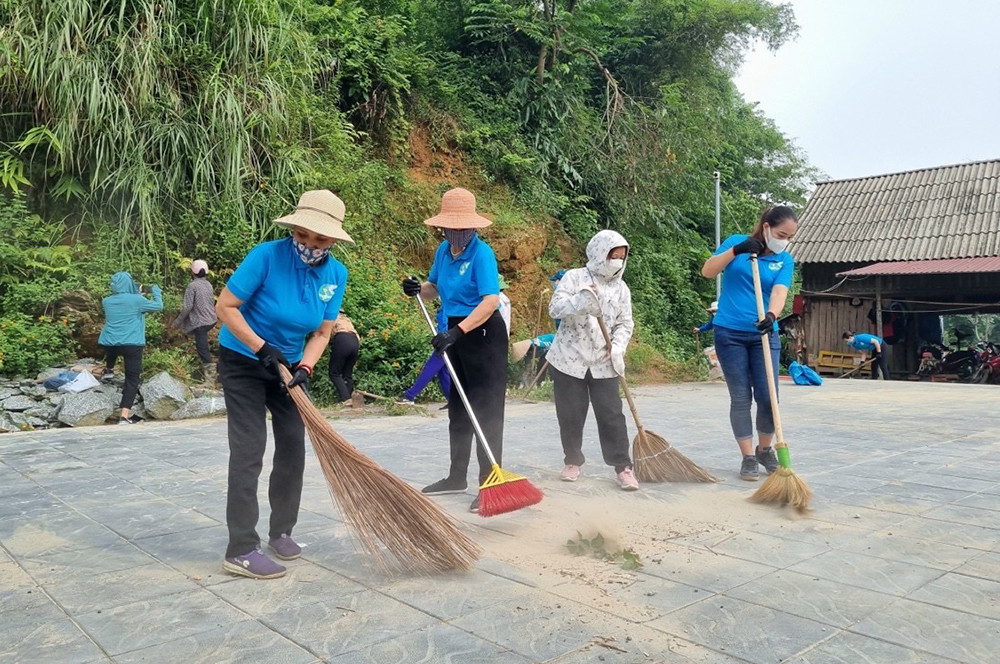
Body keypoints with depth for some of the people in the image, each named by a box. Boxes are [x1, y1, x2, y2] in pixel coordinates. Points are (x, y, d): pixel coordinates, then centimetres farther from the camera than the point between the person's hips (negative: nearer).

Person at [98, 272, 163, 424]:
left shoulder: (107, 301, 6)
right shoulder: (136, 300, -9)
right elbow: (159, 306, 3)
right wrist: (156, 292, 19)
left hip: (109, 343, 5)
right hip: (131, 345, -5)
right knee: (132, 378, -2)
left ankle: (108, 371, 65)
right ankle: (125, 417, -13)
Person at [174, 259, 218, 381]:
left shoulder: (192, 286, -14)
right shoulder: (208, 284, 8)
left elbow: (188, 307, -16)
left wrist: (178, 320, -4)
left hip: (200, 322, -8)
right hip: (211, 319, 8)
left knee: (203, 350, -6)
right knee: (202, 346, 27)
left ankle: (210, 377, -10)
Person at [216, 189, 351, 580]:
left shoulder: (336, 274, -9)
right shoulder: (266, 256, -24)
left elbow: (322, 333, -3)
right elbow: (225, 307, -19)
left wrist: (304, 368, -19)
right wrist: (263, 348, -25)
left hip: (289, 365, 5)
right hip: (243, 362, -5)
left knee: (293, 447, 6)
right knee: (249, 451, -11)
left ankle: (281, 531, 23)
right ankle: (240, 550, -5)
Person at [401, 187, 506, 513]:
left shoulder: (481, 253, -18)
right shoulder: (443, 250, 4)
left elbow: (491, 300, -29)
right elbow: (436, 287, 19)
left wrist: (457, 331, -35)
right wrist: (419, 288, -3)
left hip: (484, 334, -8)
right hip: (458, 333, 9)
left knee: (486, 410, -5)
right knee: (458, 409, 17)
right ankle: (457, 477, 31)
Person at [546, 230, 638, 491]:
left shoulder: (621, 288, 8)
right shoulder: (574, 277, -2)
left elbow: (625, 323, 7)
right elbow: (555, 307, -13)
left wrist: (618, 347, -12)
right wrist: (579, 302, -33)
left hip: (603, 363, 2)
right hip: (569, 359, -2)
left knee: (611, 415, -3)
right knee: (570, 415, 4)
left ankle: (623, 466, 5)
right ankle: (573, 461, 22)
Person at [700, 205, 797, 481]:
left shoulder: (785, 260, 4)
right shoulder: (737, 242, 2)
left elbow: (779, 292, -12)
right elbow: (707, 271, -6)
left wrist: (771, 315, -33)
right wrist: (735, 250, -19)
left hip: (764, 335, 2)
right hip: (730, 333, -1)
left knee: (767, 396, -2)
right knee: (740, 397, 1)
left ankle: (765, 450, 22)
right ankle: (748, 458, 11)